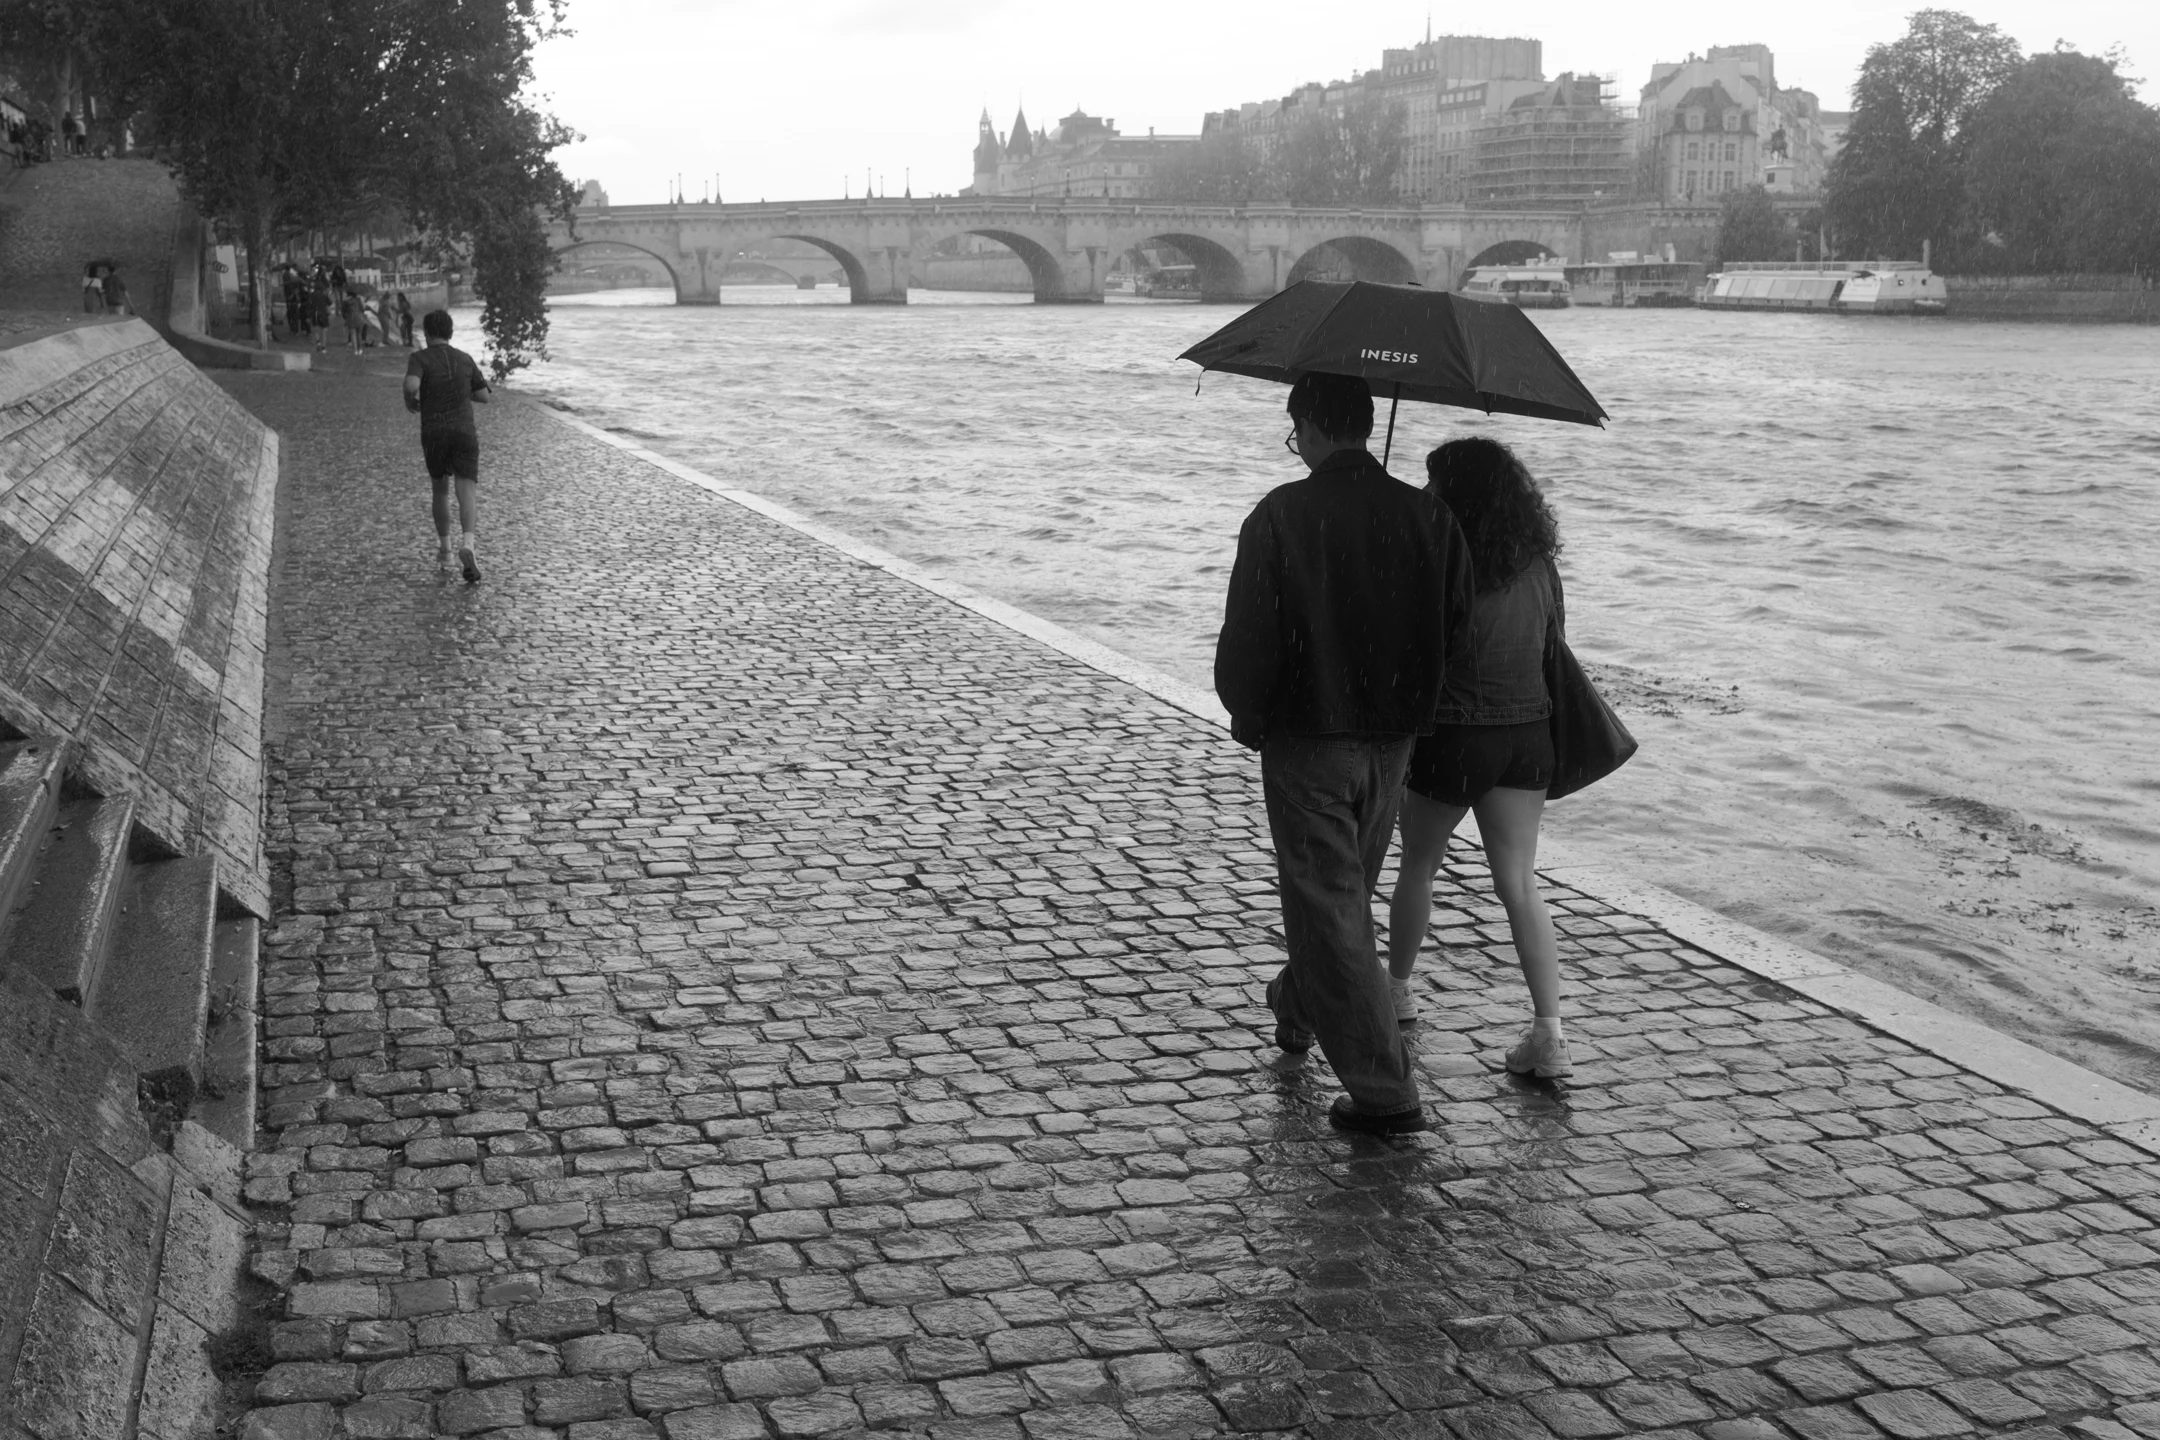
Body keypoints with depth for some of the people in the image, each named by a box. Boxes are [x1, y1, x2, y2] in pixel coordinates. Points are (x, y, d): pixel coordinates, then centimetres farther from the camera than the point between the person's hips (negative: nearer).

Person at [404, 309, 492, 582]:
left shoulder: (419, 358, 0)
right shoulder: (465, 359, 11)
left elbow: (411, 386, -19)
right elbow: (484, 396, 15)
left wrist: (411, 403, 3)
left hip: (434, 434, 0)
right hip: (465, 432, 0)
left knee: (440, 490, 22)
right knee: (467, 494, -10)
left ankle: (444, 550, 30)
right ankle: (468, 544, -36)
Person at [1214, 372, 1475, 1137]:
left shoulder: (1282, 516, -16)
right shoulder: (1429, 517, -2)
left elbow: (1248, 636, -16)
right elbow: (1457, 627, 1)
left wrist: (1248, 716, 2)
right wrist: (1406, 706, 14)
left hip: (1306, 738, -5)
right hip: (1392, 740, 5)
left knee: (1328, 905, 2)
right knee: (1346, 890, 24)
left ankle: (1385, 1091, 0)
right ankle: (1298, 1008, 49)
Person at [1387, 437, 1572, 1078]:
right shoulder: (1539, 567, 0)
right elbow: (1554, 645, 9)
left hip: (1453, 739, -4)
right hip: (1529, 734, 5)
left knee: (1418, 866, 19)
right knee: (1520, 885, 5)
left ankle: (1395, 987, 37)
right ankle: (1549, 1031, -3)